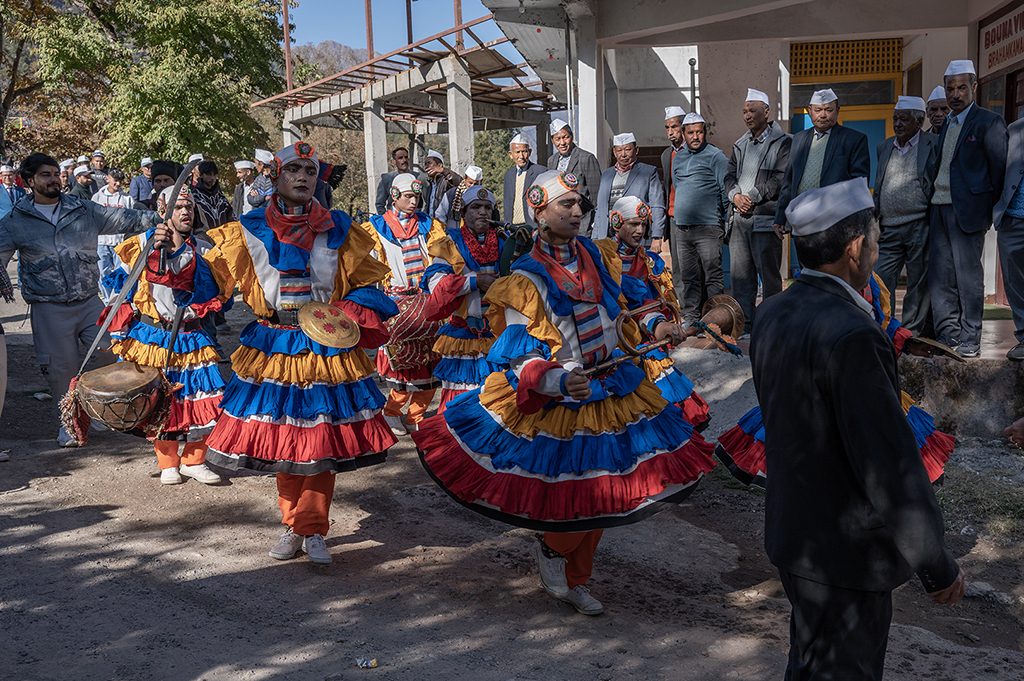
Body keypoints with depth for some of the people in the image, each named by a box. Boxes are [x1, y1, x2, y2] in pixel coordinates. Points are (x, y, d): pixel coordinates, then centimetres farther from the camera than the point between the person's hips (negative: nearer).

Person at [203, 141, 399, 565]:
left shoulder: (338, 230, 4)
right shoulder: (249, 231, 4)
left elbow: (366, 284, 8)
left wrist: (351, 317, -8)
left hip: (325, 344, -1)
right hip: (272, 345, 1)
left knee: (321, 435, -2)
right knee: (279, 435, 6)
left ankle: (313, 530, 11)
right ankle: (293, 525, 23)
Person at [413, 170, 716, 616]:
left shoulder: (598, 257, 4)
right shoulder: (526, 281, -15)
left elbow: (615, 315, 19)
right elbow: (520, 360, -19)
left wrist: (653, 327, 2)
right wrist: (560, 381, -36)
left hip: (611, 390, 7)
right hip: (554, 403, -6)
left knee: (600, 495, 13)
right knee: (577, 496, -7)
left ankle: (573, 580, 33)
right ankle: (552, 550, 27)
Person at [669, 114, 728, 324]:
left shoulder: (715, 156, -2)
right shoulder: (678, 159, 17)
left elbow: (726, 190, -4)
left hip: (708, 227, -6)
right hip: (682, 229, 6)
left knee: (713, 276, -6)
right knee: (687, 277, 8)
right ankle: (690, 319, 14)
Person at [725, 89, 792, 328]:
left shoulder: (783, 143, -1)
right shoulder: (740, 145, 20)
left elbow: (781, 179, -11)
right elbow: (730, 174, 15)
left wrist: (752, 197, -13)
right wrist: (736, 195, -6)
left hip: (765, 217, -6)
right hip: (739, 217, 6)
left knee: (769, 274, -3)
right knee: (739, 273, 7)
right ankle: (744, 323, 14)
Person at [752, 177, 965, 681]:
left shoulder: (773, 314, 0)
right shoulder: (851, 336, -28)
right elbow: (890, 464, -25)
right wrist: (938, 568, -14)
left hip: (791, 532, 8)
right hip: (845, 553, -8)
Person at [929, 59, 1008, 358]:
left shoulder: (989, 122, -5)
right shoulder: (946, 123, 18)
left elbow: (1000, 168, -5)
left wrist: (993, 210, -6)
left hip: (967, 210, -7)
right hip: (939, 209, 7)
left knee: (968, 275, -3)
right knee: (939, 276, 7)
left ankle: (970, 340, 5)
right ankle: (947, 336, 16)